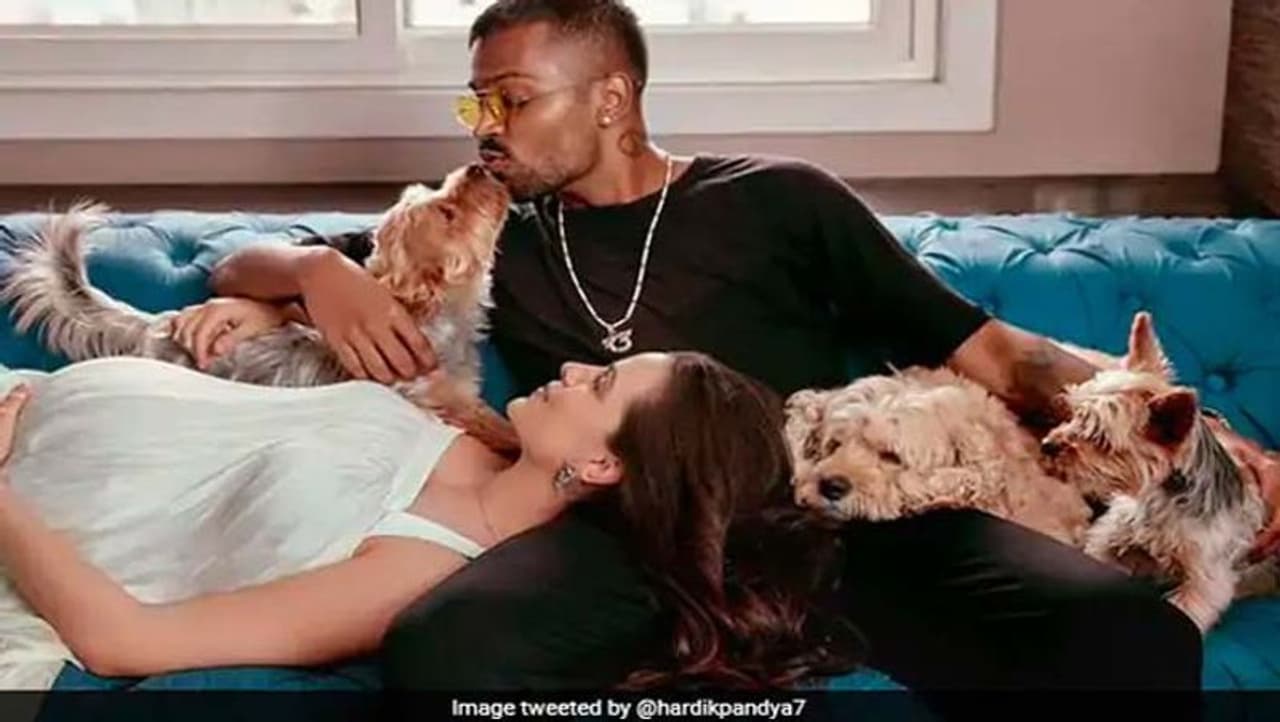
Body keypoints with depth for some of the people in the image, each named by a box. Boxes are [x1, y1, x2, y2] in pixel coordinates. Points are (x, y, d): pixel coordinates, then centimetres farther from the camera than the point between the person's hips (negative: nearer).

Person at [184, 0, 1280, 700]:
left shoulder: (778, 197, 18)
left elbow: (979, 347, 14)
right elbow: (248, 260, 31)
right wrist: (319, 273, 6)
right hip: (633, 526, 1)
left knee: (1128, 634, -30)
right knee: (440, 645, -35)